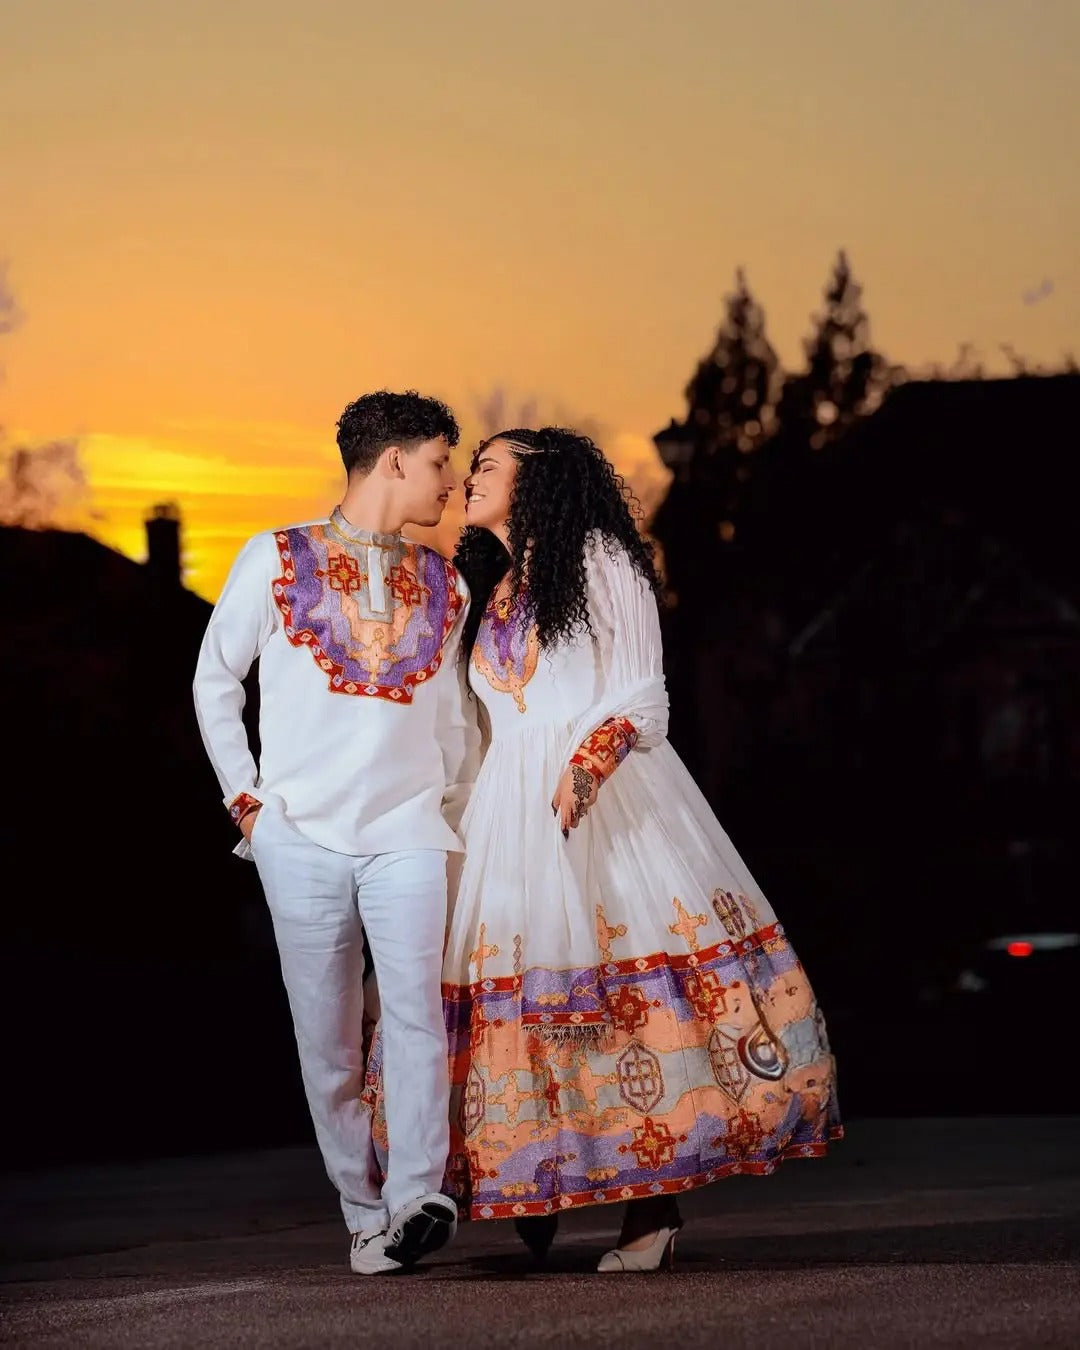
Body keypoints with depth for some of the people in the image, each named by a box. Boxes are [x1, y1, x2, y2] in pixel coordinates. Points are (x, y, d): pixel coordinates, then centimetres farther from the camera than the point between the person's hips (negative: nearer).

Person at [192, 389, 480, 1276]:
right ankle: (363, 1216, 8)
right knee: (328, 1041, 0)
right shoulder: (275, 561, 6)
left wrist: (455, 808, 15)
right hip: (301, 835, -1)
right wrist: (244, 796, 6)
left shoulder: (444, 585, 16)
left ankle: (416, 1201, -24)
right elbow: (215, 681, 12)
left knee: (416, 1008, -18)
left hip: (407, 834, 1)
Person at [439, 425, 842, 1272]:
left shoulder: (599, 560, 4)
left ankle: (652, 1209, -13)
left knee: (632, 983, -13)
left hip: (608, 795, -6)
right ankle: (541, 1187, -6)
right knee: (527, 977, -7)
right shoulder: (481, 589, 21)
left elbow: (644, 698, -2)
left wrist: (589, 764, -19)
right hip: (510, 811, 6)